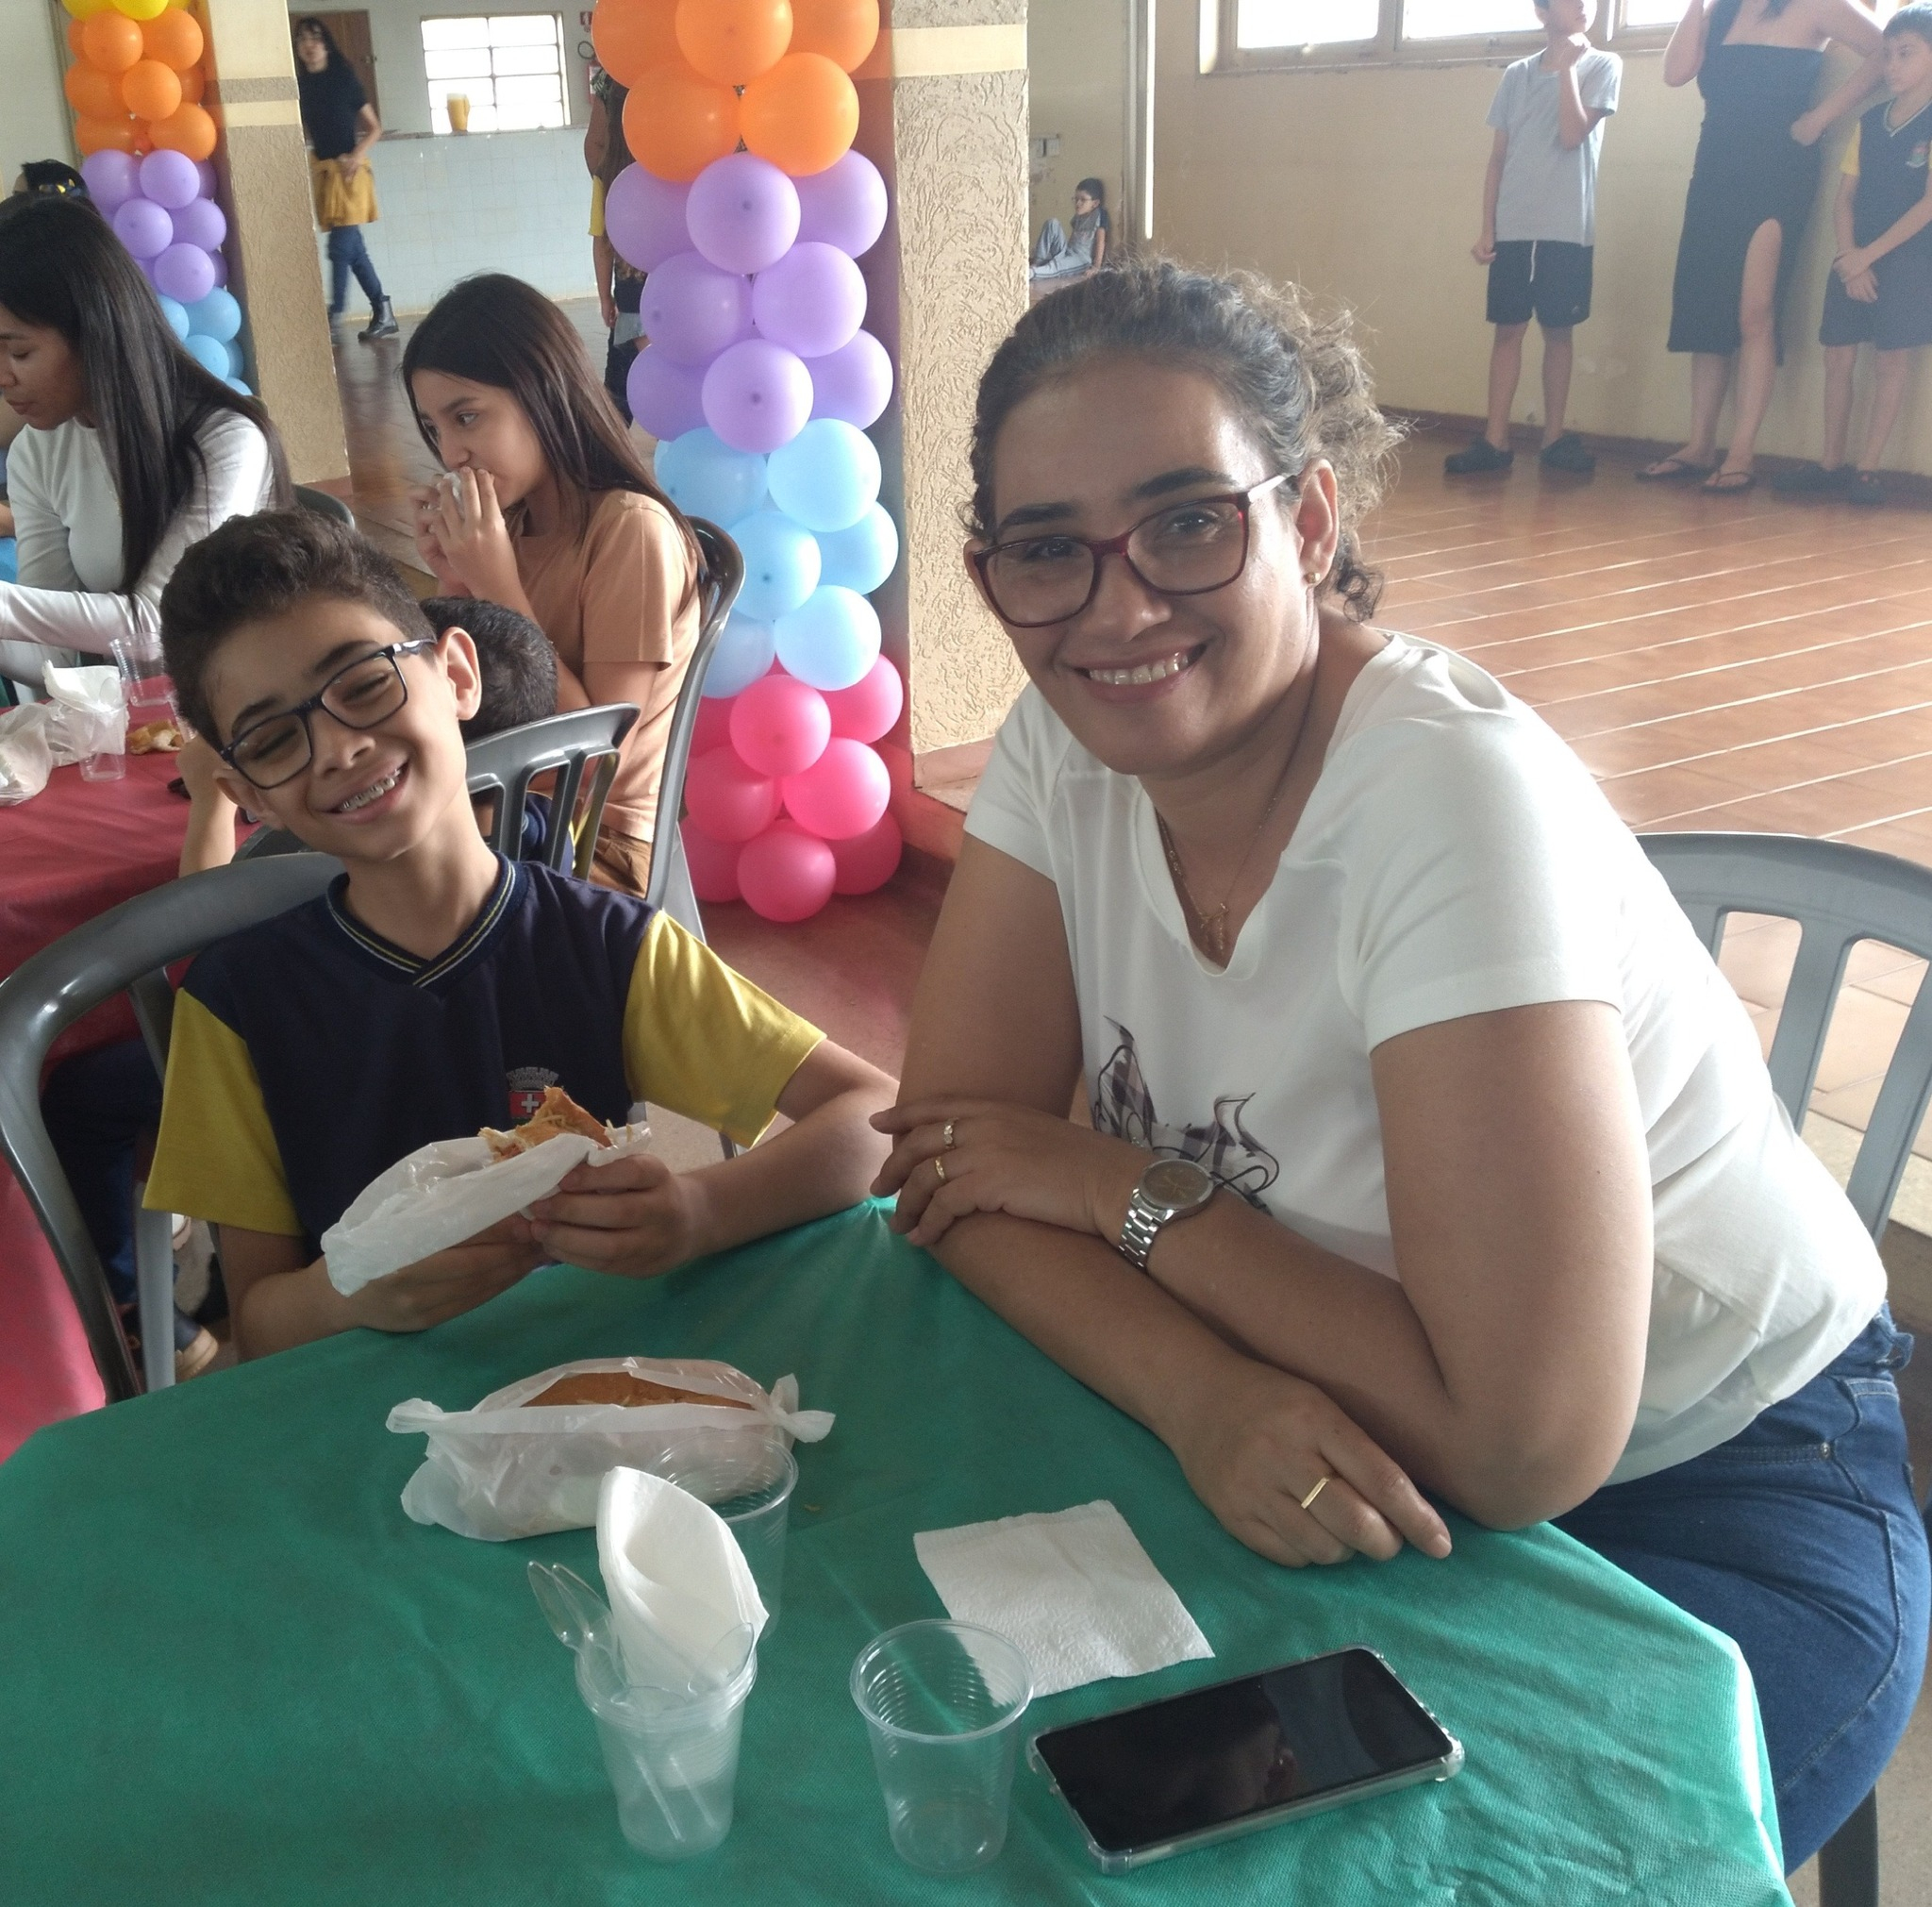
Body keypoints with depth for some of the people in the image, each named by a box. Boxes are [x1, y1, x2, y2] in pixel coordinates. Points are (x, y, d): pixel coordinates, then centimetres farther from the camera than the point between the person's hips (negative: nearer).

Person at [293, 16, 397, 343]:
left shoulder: (345, 79, -3)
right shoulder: (300, 85, 7)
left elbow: (374, 128, -1)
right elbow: (303, 132, 13)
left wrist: (358, 155, -16)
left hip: (348, 168, -5)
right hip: (321, 169, 5)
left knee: (341, 246, -10)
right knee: (353, 246, 5)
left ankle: (334, 318, -8)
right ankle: (383, 314, 11)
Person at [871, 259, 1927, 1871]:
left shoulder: (1456, 792, -28)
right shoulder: (1067, 742, -9)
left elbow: (1520, 1447, -30)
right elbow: (953, 1153, -10)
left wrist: (1127, 1191, -20)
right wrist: (1202, 1391, -28)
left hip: (1716, 1509, -4)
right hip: (1299, 1465, 5)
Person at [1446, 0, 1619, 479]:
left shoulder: (1602, 66, 3)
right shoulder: (1517, 75, 10)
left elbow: (1573, 135, -11)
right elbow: (1497, 157, 11)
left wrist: (1567, 66, -8)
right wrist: (1486, 228, 4)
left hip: (1567, 228, -2)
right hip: (1513, 227, 2)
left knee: (1559, 330, 3)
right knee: (1508, 328, 1)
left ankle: (1553, 436, 11)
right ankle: (1495, 439, 2)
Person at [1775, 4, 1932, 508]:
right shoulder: (1869, 121, 11)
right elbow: (1844, 197, 7)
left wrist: (1872, 253, -15)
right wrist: (1851, 256, -8)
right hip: (1855, 258, 5)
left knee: (1891, 360, -2)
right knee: (1838, 355, 4)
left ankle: (1867, 468, 0)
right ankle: (1831, 464, 11)